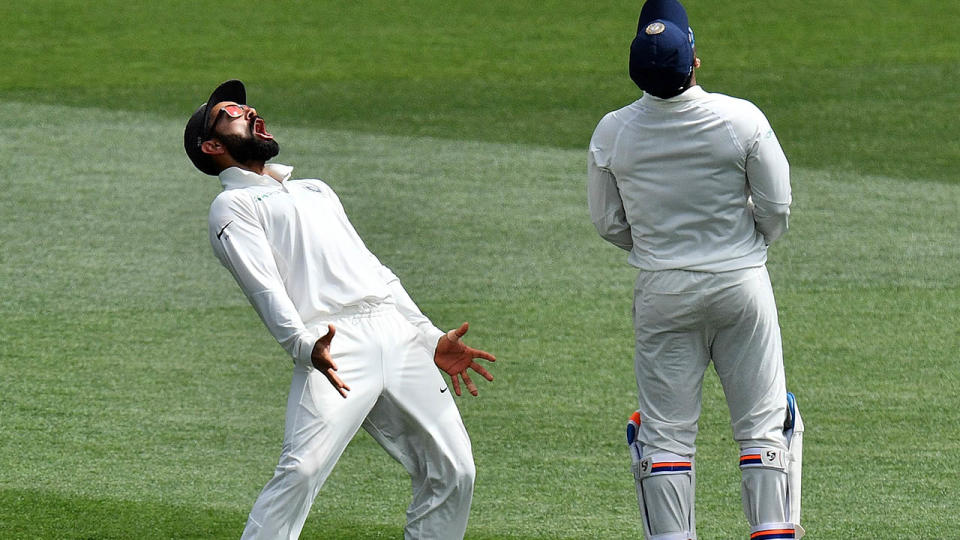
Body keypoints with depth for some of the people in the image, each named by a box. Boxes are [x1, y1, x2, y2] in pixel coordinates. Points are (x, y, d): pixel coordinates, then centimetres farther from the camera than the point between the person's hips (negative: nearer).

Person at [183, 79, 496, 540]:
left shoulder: (315, 190, 34)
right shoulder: (233, 206, 11)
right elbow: (264, 288, -6)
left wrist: (431, 339, 19)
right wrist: (305, 346, -25)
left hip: (400, 337, 7)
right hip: (334, 344, -7)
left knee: (453, 474, -1)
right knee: (301, 470, -25)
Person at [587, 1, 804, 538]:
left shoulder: (612, 132, -8)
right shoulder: (741, 120, -13)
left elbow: (608, 223, 3)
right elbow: (777, 209, -6)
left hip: (662, 292, 1)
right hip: (742, 283, -1)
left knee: (665, 432, 7)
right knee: (765, 422, 7)